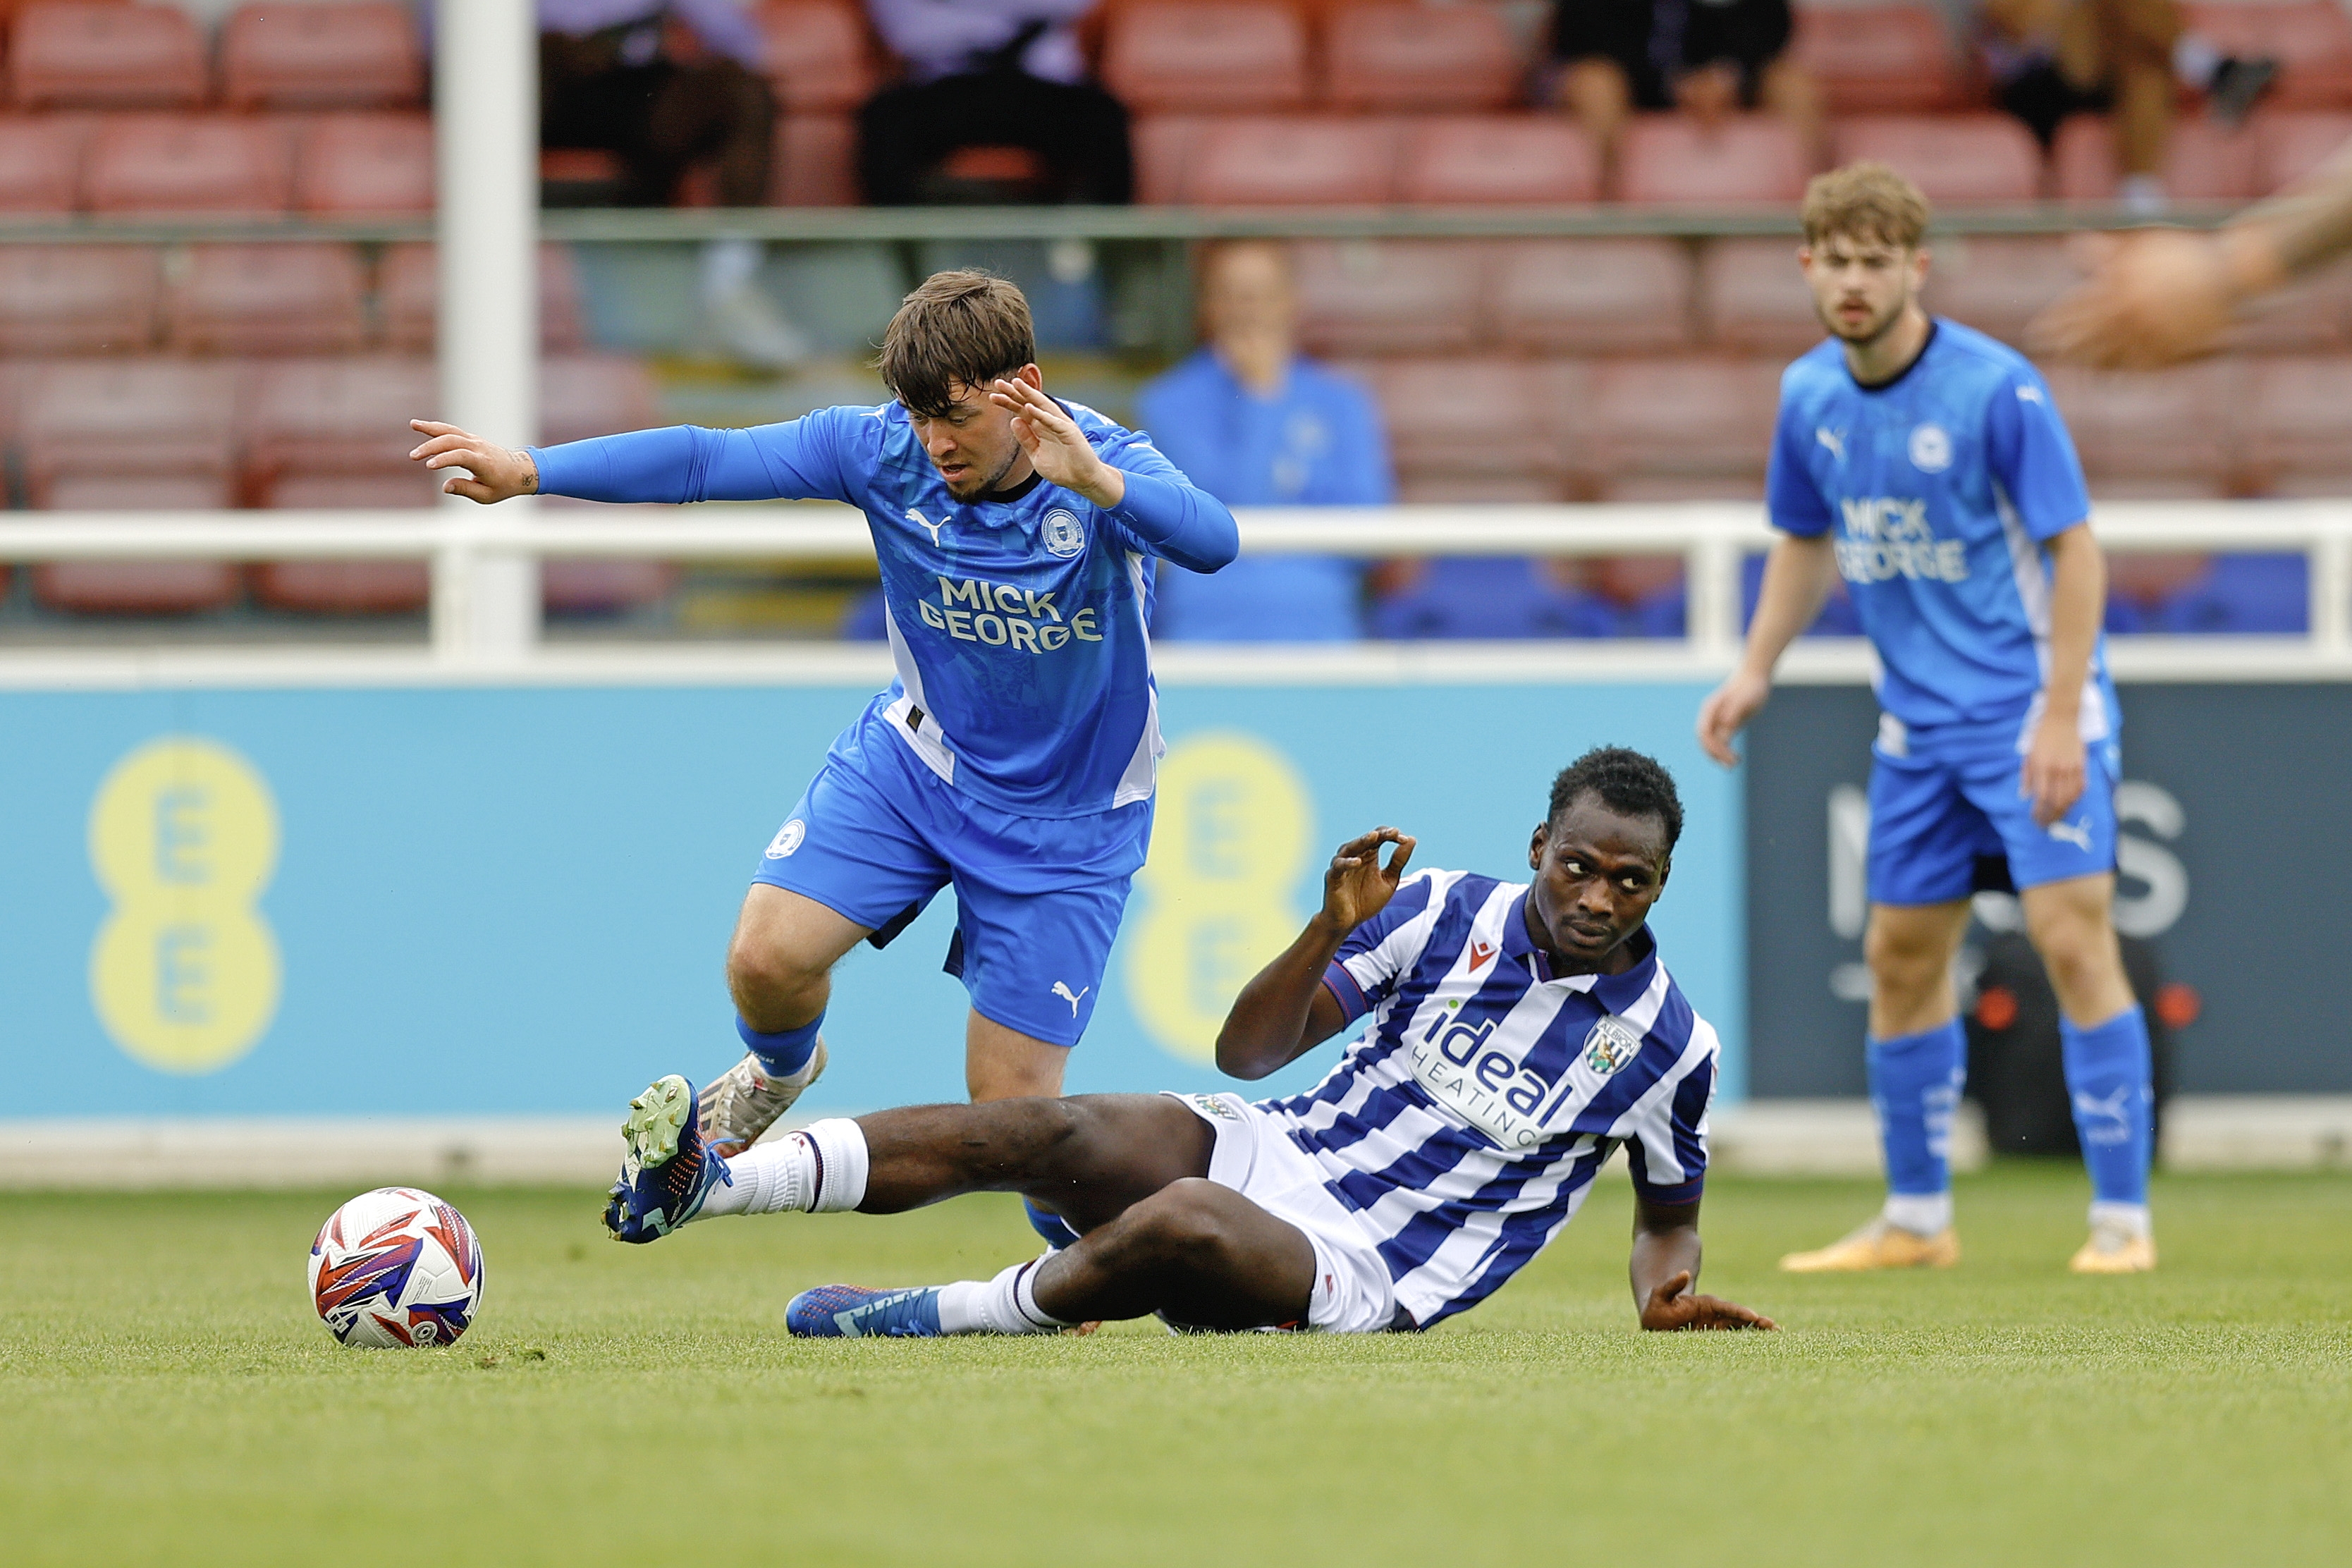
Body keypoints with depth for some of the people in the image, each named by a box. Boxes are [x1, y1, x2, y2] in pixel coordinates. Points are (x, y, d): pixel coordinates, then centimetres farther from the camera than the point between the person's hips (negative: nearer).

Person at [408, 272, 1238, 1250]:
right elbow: (704, 461, -17)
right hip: (915, 757, 3)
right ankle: (781, 1071, 21)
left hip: (1066, 820, -3)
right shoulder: (885, 451, -16)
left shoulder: (1104, 469, -26)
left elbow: (1212, 543, -45)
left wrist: (1098, 482, -63)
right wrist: (530, 471, -25)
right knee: (767, 958, -16)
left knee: (1009, 1110, -5)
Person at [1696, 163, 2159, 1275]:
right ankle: (1915, 1219, 20)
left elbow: (2075, 548, -15)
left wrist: (2059, 716, -21)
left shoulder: (1997, 388, -17)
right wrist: (1755, 670, 7)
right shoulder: (1810, 394, 2)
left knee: (2072, 938, -14)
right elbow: (1805, 541, 18)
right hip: (1917, 721, 6)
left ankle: (2121, 1217, -9)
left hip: (2031, 706, -6)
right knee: (1901, 957, 9)